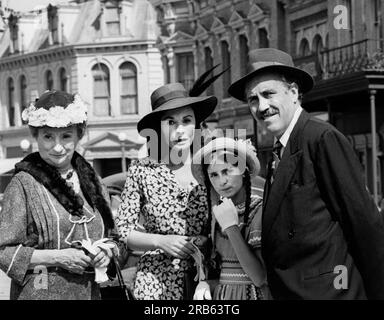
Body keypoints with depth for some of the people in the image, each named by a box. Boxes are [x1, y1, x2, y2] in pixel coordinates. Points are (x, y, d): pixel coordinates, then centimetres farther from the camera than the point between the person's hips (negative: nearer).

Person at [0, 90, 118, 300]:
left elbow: (110, 235, 17)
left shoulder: (89, 179, 7)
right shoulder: (23, 184, -8)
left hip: (88, 291, 5)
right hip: (42, 292, -4)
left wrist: (107, 251, -4)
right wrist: (59, 257, -18)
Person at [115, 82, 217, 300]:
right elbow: (123, 231, -1)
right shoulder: (141, 171, -4)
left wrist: (206, 241, -13)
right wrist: (161, 241, -15)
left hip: (204, 280, 1)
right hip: (157, 283, -1)